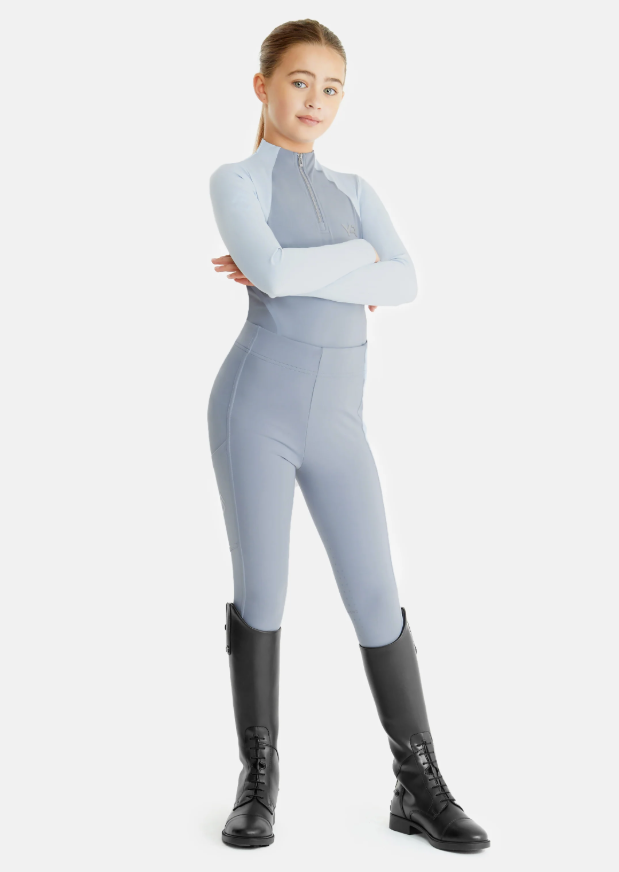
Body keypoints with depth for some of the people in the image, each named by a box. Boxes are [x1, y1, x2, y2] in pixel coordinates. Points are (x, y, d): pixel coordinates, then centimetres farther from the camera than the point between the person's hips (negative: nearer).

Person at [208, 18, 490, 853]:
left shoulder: (355, 190, 17)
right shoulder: (235, 181, 3)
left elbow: (405, 283, -2)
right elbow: (270, 268, -19)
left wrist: (299, 274, -10)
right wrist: (355, 257, -4)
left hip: (337, 420, 4)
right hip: (258, 403, -4)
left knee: (377, 599, 1)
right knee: (261, 595, 1)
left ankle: (419, 785, 11)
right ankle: (259, 781, 17)